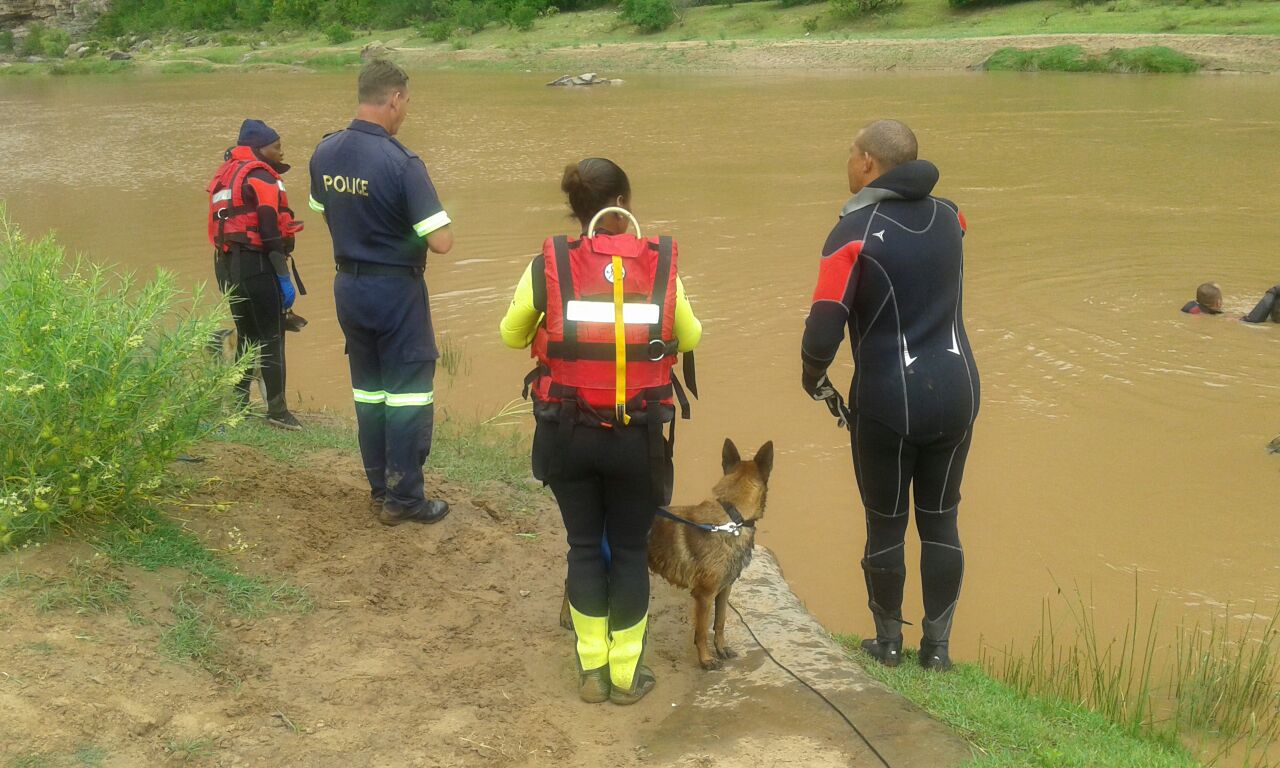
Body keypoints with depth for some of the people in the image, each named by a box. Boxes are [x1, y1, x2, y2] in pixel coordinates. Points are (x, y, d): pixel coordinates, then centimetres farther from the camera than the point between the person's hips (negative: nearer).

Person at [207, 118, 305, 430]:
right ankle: (277, 409, -2)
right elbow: (270, 231, -17)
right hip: (256, 264, -9)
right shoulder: (260, 177, -10)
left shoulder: (226, 174, 17)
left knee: (248, 334, 18)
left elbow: (224, 224, 17)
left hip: (227, 264, 9)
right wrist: (284, 279, -17)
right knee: (271, 338, -3)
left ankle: (238, 402, 22)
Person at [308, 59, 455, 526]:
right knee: (408, 393, 4)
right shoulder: (402, 163, -21)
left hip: (348, 286, 7)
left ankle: (379, 489, 26)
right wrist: (415, 226, -1)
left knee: (368, 390, 17)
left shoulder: (324, 153, -1)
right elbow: (441, 242, -21)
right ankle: (403, 499, 9)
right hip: (396, 289, -7)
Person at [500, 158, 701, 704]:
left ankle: (592, 668, 25)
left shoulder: (548, 264, -8)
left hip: (567, 431, 1)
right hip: (638, 434, 0)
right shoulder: (660, 265, -7)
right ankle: (625, 673, 24)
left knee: (584, 545, 17)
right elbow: (690, 338, 7)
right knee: (630, 549, 15)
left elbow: (512, 335, 5)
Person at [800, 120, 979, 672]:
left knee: (886, 524, 12)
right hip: (955, 392, 5)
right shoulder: (948, 217, 4)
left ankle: (888, 644, 28)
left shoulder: (855, 231, -14)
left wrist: (814, 379, 1)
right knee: (940, 522, 15)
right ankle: (937, 647, 25)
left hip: (887, 402, -4)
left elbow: (822, 333, -19)